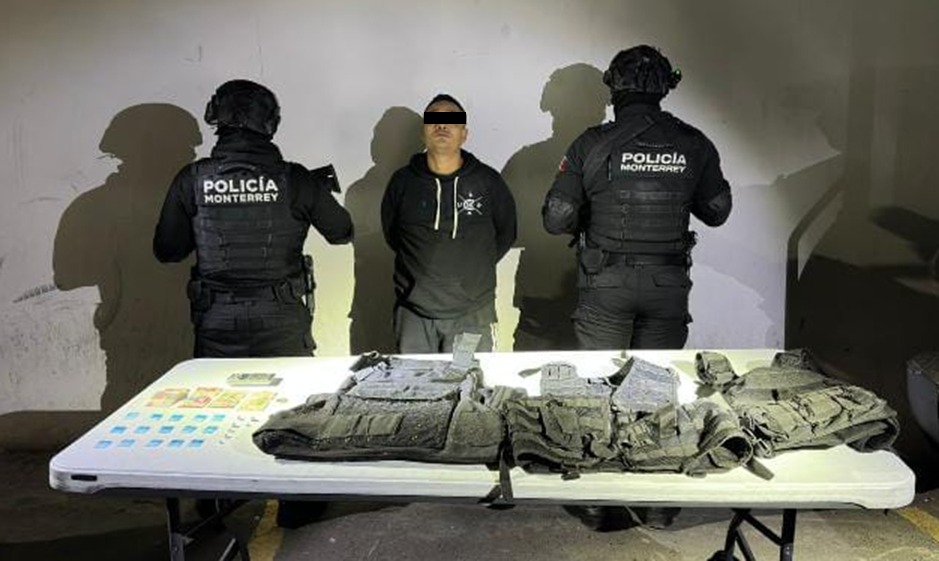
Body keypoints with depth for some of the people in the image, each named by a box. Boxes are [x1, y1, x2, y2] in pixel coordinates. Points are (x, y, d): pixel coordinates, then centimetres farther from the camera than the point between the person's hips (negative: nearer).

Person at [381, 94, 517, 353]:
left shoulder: (487, 181, 0)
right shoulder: (403, 181, 3)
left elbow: (506, 232, 13)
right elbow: (390, 232, 17)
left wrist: (477, 267, 9)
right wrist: (421, 263, 11)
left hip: (471, 315, -1)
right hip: (414, 314, 1)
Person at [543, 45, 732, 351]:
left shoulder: (591, 144, -9)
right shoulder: (693, 144, -1)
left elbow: (556, 219, -10)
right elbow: (717, 211, 9)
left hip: (606, 282, -2)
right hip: (668, 283, 2)